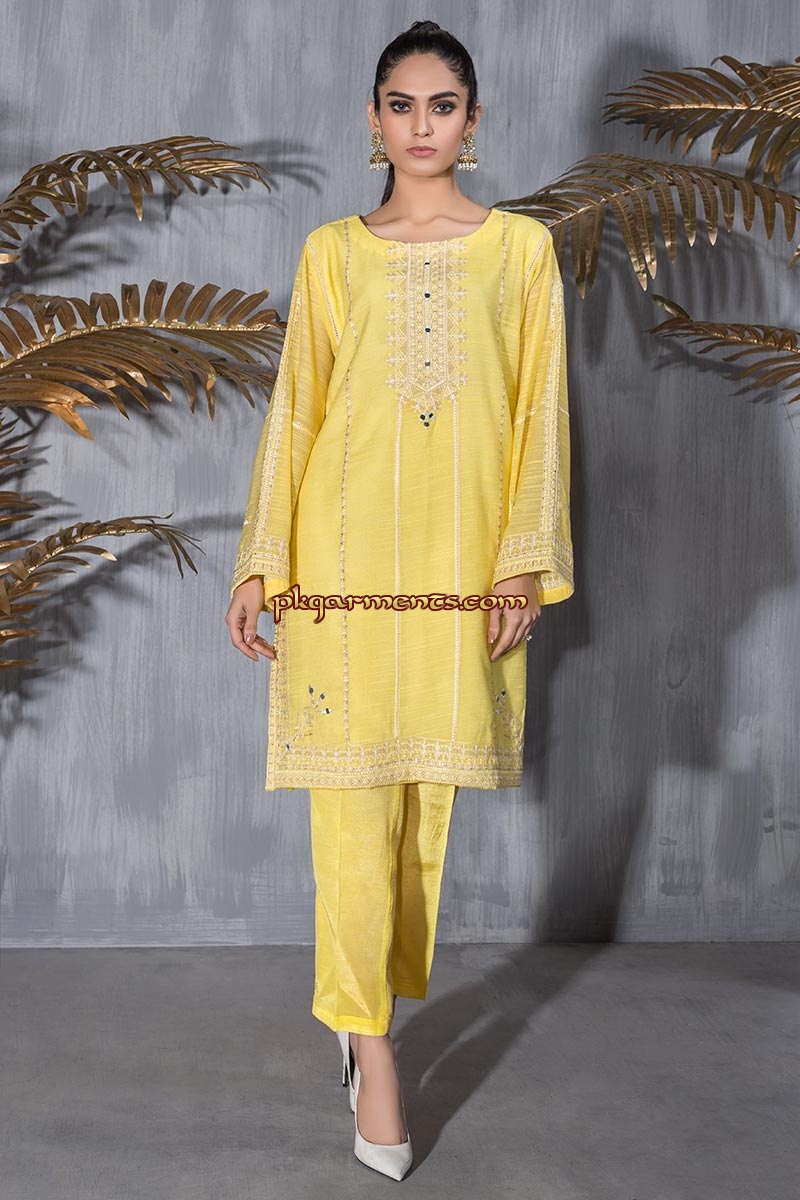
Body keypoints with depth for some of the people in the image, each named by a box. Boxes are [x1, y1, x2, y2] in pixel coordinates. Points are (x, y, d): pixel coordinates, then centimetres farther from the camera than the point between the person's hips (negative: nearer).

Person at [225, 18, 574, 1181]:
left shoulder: (522, 246, 9)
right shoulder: (331, 253, 9)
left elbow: (540, 409, 5)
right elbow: (293, 410, 7)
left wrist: (527, 562, -4)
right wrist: (260, 563, 2)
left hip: (463, 558, 1)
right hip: (345, 550, 0)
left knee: (426, 798, 7)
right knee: (353, 803, -3)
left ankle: (369, 1006, 27)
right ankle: (371, 1040, 9)